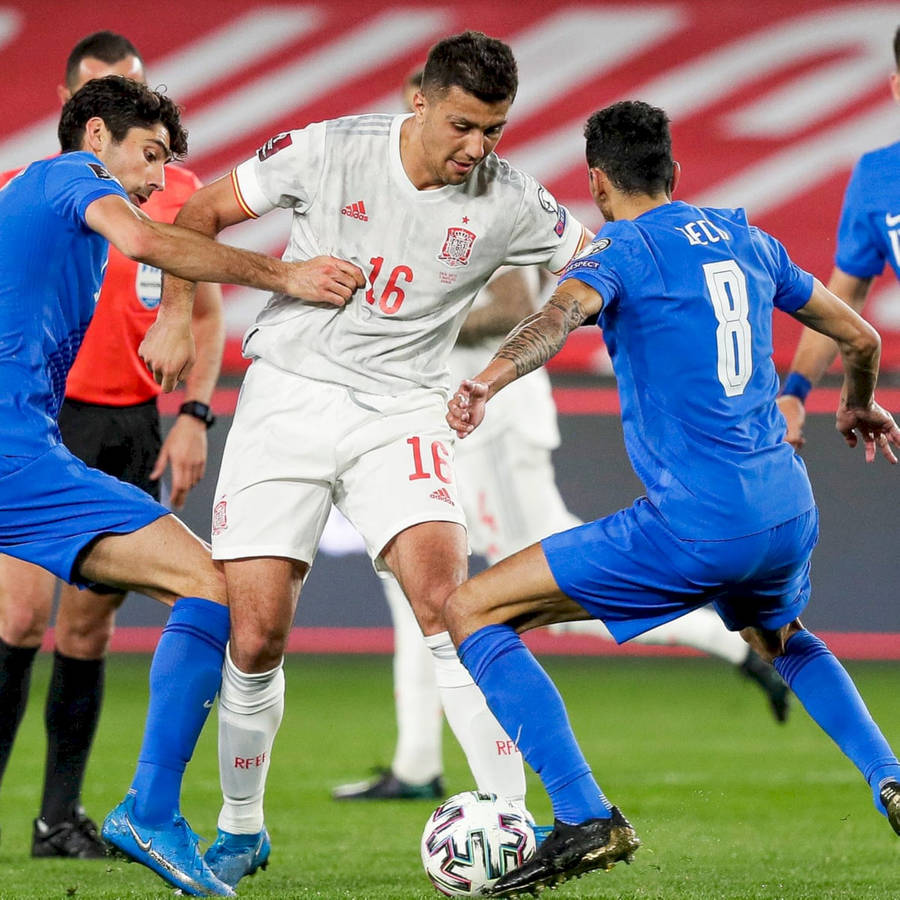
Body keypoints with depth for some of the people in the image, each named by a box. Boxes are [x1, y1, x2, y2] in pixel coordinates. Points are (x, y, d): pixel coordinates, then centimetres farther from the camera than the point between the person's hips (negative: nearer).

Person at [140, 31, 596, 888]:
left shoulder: (510, 204, -6)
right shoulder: (330, 150, -8)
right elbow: (202, 213, 4)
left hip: (400, 414, 0)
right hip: (287, 398, 0)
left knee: (445, 601, -23)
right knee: (256, 635, -4)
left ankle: (513, 820, -18)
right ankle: (241, 827, 19)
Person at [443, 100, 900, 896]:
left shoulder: (621, 248, -2)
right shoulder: (748, 241, 16)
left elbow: (565, 311, -26)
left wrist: (487, 380, -42)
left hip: (693, 525, -7)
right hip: (789, 512, 7)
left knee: (473, 611, 0)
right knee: (780, 639, 41)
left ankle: (585, 818, -11)